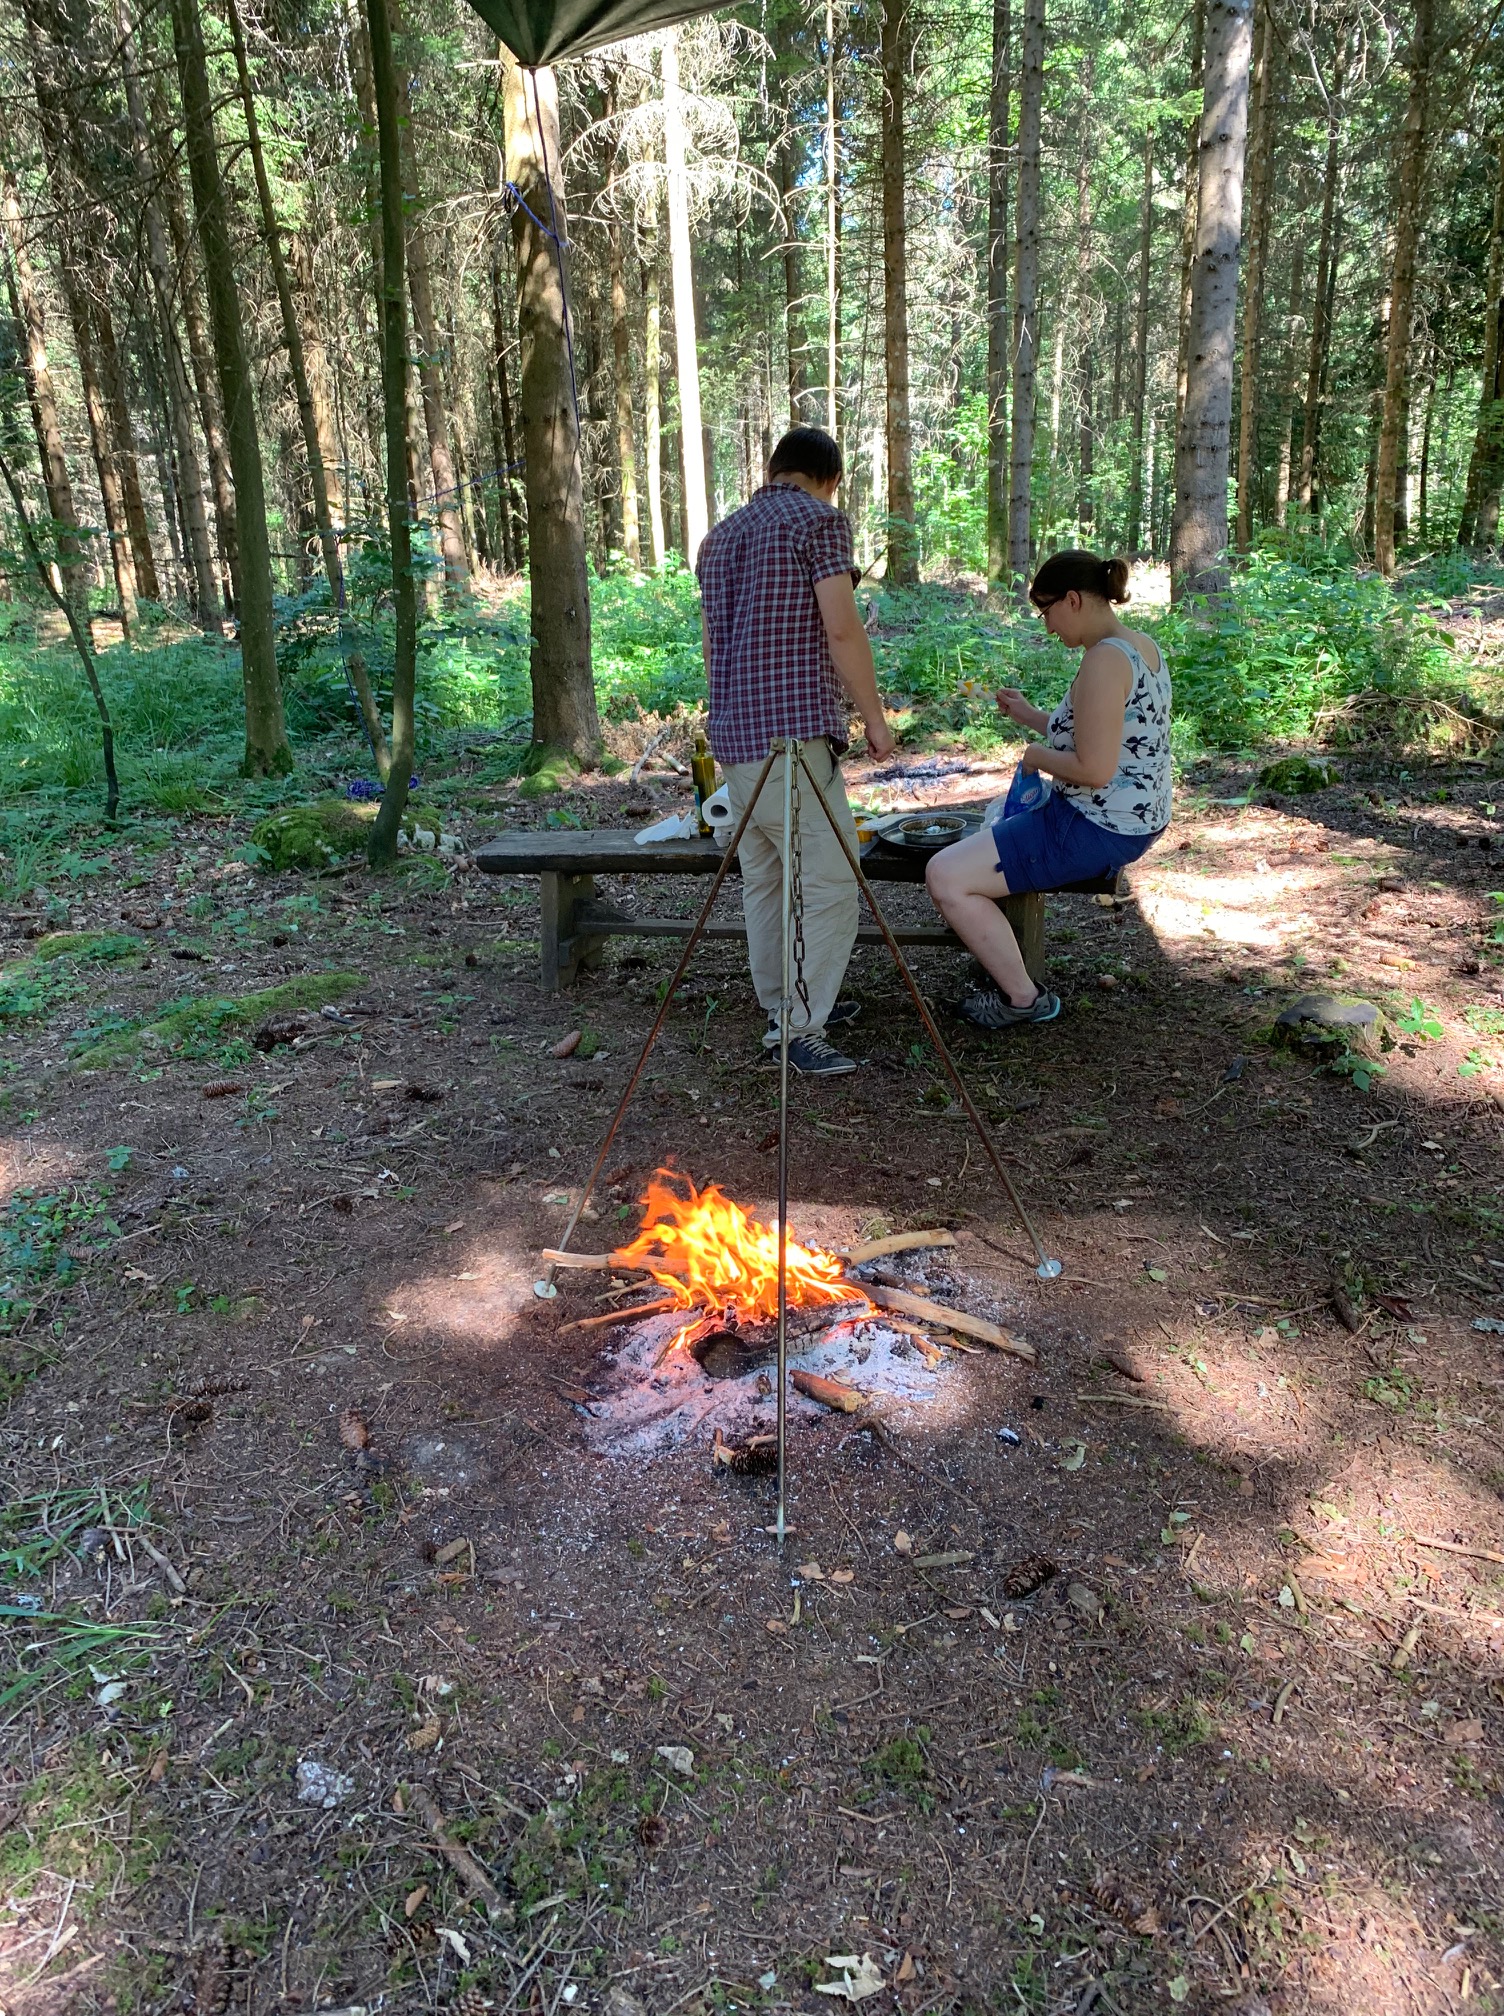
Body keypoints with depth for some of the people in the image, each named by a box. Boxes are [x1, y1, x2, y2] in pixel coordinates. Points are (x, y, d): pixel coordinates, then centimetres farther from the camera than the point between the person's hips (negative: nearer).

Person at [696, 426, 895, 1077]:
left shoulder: (720, 535, 21)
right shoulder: (819, 519, -3)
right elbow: (842, 629, -11)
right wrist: (873, 717, -2)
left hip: (733, 734, 9)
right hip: (795, 734, -9)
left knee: (764, 878, 14)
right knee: (828, 883, -6)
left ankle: (785, 1007, 23)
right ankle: (802, 1027, -6)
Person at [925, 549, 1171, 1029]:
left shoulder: (1104, 661, -23)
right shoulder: (1139, 646, 10)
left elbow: (1094, 769, -29)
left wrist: (1038, 756, -11)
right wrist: (1029, 717, 14)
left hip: (1094, 830, -11)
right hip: (1130, 819, 12)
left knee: (946, 877, -14)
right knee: (993, 820, 32)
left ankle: (1023, 998, 1)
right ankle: (1008, 970, 34)